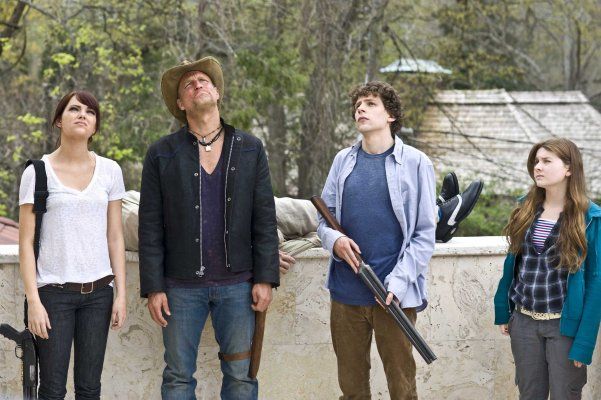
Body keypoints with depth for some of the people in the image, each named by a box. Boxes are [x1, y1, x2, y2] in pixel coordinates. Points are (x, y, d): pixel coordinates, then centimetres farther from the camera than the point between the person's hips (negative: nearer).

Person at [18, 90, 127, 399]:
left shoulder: (109, 171, 6)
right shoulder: (38, 172, -2)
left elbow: (115, 237, 8)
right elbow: (26, 242, -2)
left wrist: (121, 294, 3)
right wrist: (33, 300, -9)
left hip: (98, 292, 3)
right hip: (53, 292, -2)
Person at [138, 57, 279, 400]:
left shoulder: (250, 149, 6)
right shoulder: (162, 155, 3)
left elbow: (265, 218, 4)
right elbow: (150, 227, 1)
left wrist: (266, 278, -3)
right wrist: (153, 287, -4)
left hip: (238, 284, 1)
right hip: (182, 286, -1)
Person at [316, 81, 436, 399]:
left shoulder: (415, 163, -2)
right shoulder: (344, 161, 9)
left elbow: (425, 234, -4)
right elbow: (324, 217, 13)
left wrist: (398, 281, -14)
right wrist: (334, 240, -10)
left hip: (394, 294, -3)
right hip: (346, 290, 3)